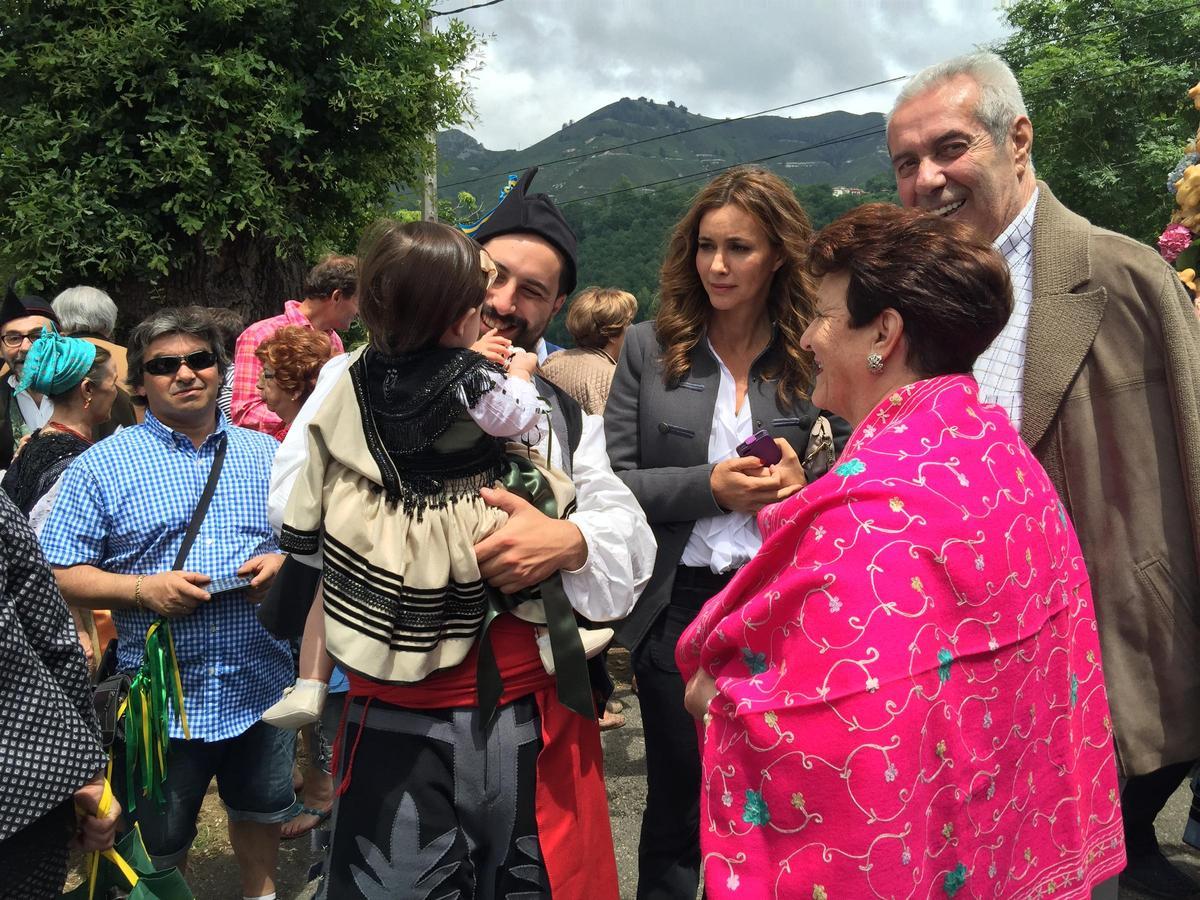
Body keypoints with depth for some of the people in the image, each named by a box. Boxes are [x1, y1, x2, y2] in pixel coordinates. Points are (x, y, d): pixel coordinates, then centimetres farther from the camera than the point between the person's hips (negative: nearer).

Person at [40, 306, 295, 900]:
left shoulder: (268, 454, 6)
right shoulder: (101, 467, -4)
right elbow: (60, 576, -6)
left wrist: (284, 562, -11)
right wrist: (143, 589, -21)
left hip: (261, 682, 3)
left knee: (263, 812, 23)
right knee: (159, 846, 13)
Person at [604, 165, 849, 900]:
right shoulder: (649, 348, 0)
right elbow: (612, 480, -4)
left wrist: (804, 488, -18)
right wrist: (709, 486, -17)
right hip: (677, 602, 0)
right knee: (676, 800, 14)